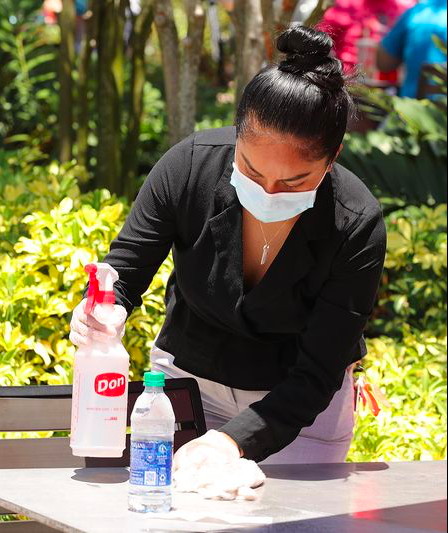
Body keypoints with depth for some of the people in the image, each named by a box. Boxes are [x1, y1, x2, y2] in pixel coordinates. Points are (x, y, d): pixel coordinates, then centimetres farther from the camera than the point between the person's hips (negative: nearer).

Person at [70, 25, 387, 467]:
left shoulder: (358, 228, -27)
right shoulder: (189, 165, -23)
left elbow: (317, 375, -25)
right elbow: (122, 269, -11)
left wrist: (235, 438, -40)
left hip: (300, 404, -1)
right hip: (188, 376, 2)